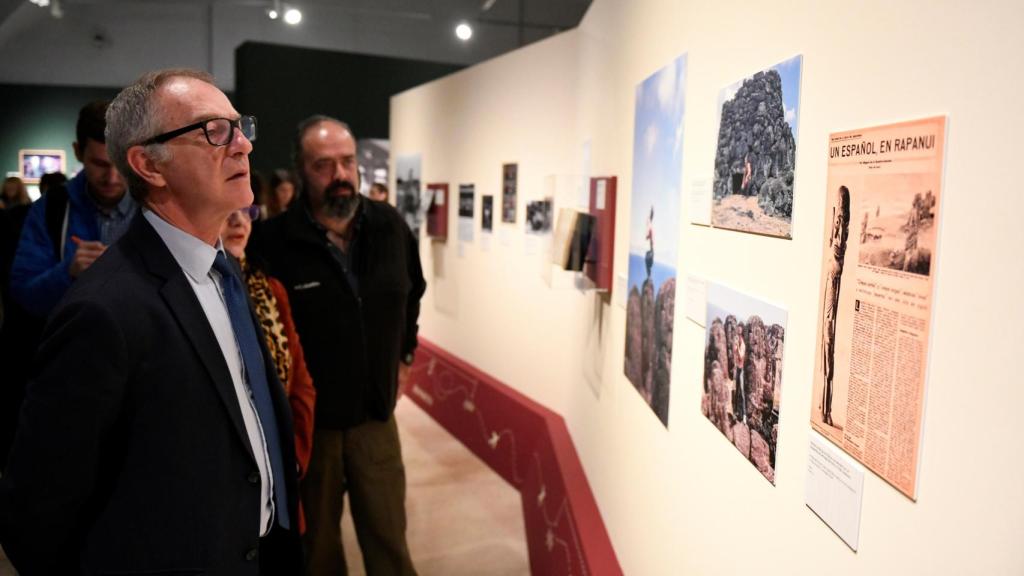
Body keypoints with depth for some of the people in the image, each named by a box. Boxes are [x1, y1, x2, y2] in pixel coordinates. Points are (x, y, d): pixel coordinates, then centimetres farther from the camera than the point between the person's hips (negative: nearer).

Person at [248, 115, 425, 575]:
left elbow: (412, 292, 16)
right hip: (306, 418, -3)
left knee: (389, 539, 12)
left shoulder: (390, 226, -3)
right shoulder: (271, 241, -19)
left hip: (375, 414, 3)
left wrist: (404, 353, 17)